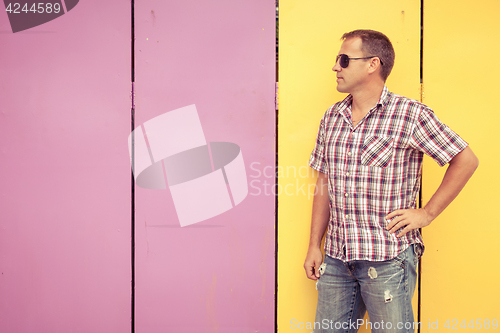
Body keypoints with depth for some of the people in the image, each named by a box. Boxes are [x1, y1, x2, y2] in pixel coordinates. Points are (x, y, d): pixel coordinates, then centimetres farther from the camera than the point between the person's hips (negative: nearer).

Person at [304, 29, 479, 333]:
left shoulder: (410, 115, -8)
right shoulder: (332, 117, 9)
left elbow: (466, 160, -3)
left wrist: (427, 213, -6)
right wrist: (315, 246, 10)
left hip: (387, 261, -5)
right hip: (336, 257, 5)